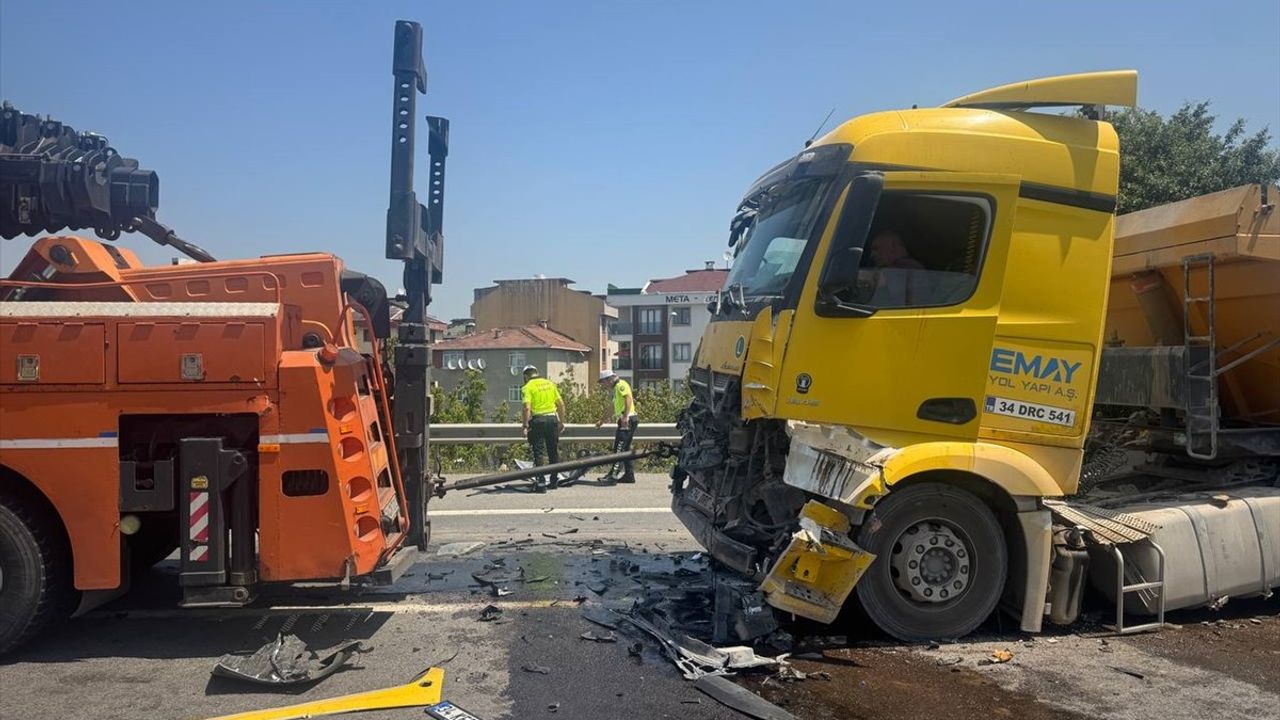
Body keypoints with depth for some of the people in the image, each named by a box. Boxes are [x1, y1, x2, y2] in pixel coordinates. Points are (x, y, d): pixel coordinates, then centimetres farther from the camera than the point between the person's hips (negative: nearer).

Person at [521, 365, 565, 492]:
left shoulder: (528, 387, -4)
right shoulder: (550, 384, 12)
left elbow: (527, 408, -16)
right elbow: (561, 404, 11)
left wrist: (525, 426, -14)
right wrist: (561, 422, 17)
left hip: (538, 420, -5)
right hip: (552, 418, 5)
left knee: (539, 452, -1)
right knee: (554, 450, 16)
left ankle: (541, 483, -4)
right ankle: (554, 479, 26)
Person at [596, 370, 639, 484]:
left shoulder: (621, 385, -6)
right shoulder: (616, 389, 24)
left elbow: (629, 398, -22)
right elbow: (612, 408, 34)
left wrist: (626, 416, -31)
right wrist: (602, 421, 41)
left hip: (628, 420, -10)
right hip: (625, 421, 10)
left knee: (619, 449, -11)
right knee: (625, 449, 11)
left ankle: (613, 473, -12)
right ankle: (629, 475, 13)